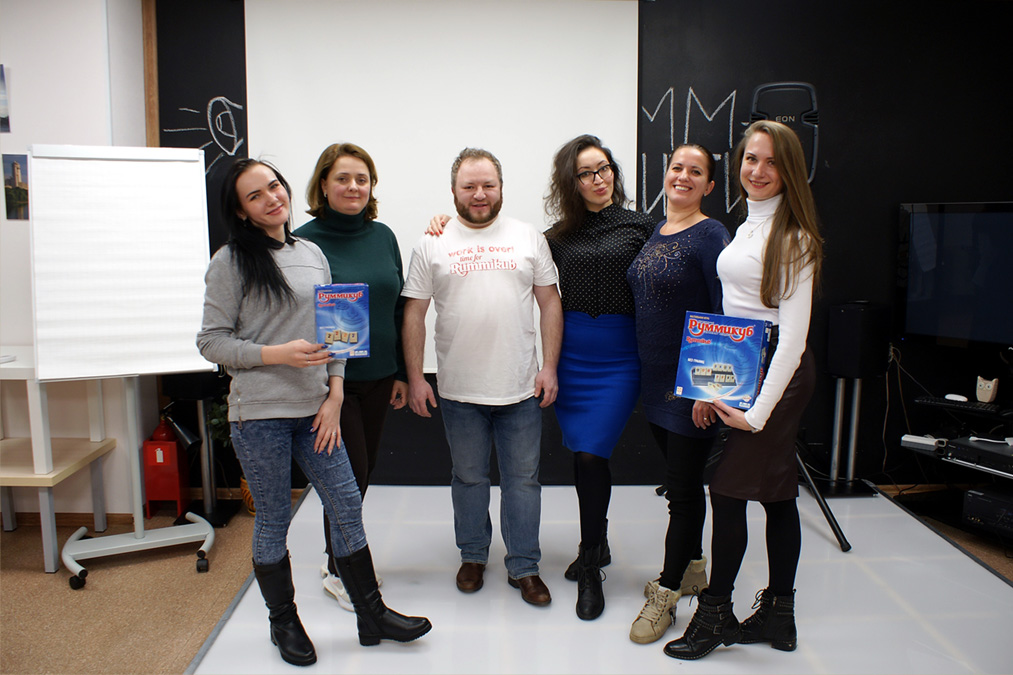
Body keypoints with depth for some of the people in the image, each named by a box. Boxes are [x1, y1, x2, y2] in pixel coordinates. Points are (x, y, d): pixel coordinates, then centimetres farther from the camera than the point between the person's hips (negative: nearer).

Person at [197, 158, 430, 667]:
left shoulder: (312, 254, 10)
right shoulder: (231, 262, -4)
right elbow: (211, 341, -6)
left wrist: (334, 395, 2)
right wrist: (279, 354, -18)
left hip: (314, 410, 4)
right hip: (259, 414, -4)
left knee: (347, 508, 7)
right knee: (273, 521, 8)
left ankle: (372, 616, 22)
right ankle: (284, 623, 30)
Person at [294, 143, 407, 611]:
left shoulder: (383, 237, 6)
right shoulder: (305, 240, -8)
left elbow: (398, 307, 10)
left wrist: (402, 372, 9)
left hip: (379, 378, 5)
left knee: (364, 469, 14)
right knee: (349, 475, 1)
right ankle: (339, 571, 23)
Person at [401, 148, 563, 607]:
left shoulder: (529, 238, 4)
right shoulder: (432, 244, 1)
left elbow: (550, 303, 5)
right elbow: (414, 314, 2)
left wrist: (550, 366, -2)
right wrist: (414, 378, -2)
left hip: (522, 388, 1)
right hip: (459, 391, 0)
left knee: (523, 479, 9)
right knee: (469, 477, 15)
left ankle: (523, 566, 24)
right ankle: (473, 556, 34)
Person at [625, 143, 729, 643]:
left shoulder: (711, 236, -12)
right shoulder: (654, 231, 11)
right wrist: (640, 371, 15)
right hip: (655, 377, 8)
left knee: (683, 487, 2)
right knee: (679, 476, 19)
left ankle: (666, 593, 15)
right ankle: (693, 568, 37)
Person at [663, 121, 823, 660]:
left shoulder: (793, 237, -12)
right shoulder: (745, 227, 13)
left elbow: (793, 334, -17)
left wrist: (757, 412, -19)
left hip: (776, 372, -8)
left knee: (729, 489, -3)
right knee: (777, 493, 14)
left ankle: (714, 614, 13)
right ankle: (778, 615, 25)